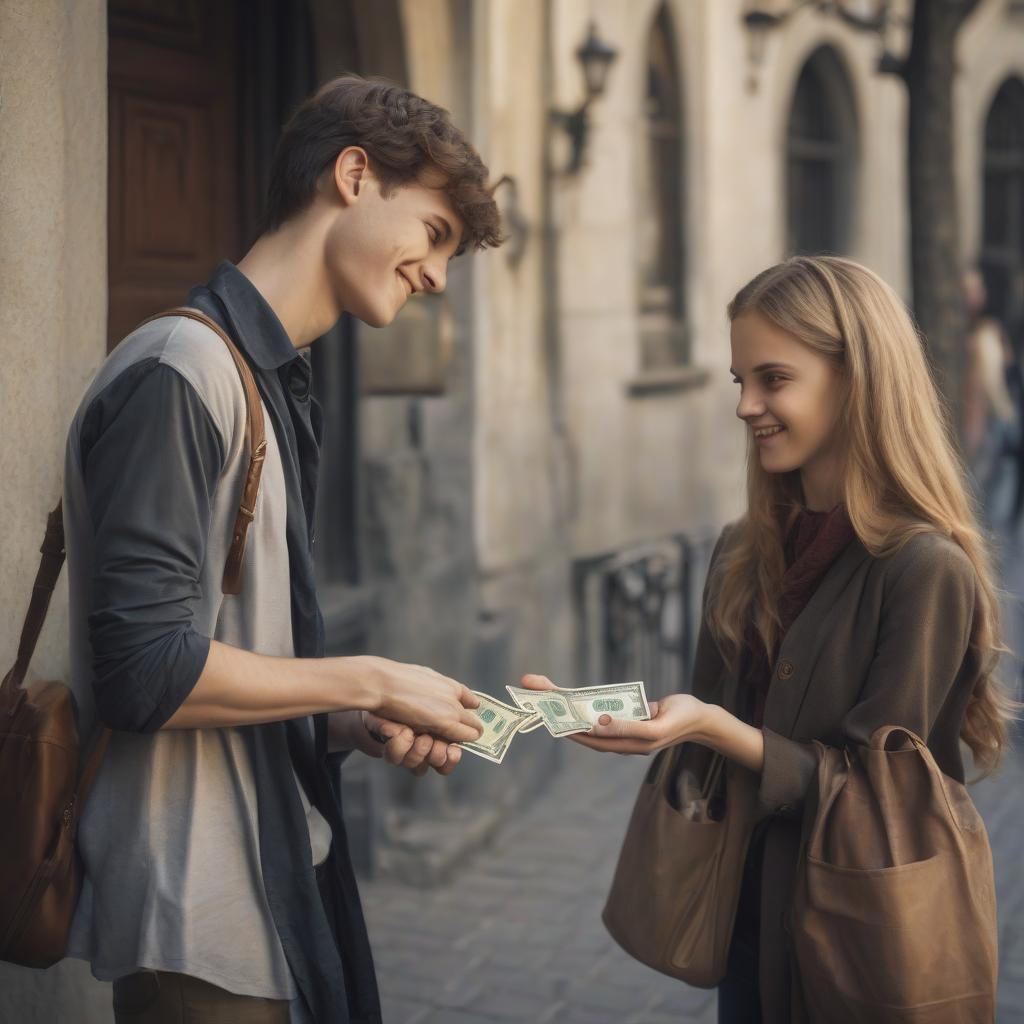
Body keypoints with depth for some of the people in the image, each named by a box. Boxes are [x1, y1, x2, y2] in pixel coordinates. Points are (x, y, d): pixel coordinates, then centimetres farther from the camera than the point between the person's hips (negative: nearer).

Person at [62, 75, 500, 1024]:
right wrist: (371, 684, -13)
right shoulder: (182, 369, -17)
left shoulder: (278, 388, 12)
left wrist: (361, 727, 0)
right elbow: (145, 670, -23)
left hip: (275, 889, 9)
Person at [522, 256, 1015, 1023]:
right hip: (747, 913, 6)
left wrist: (711, 726, -29)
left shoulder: (923, 569, -19)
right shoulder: (745, 554, 2)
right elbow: (713, 719, 7)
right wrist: (598, 710, -6)